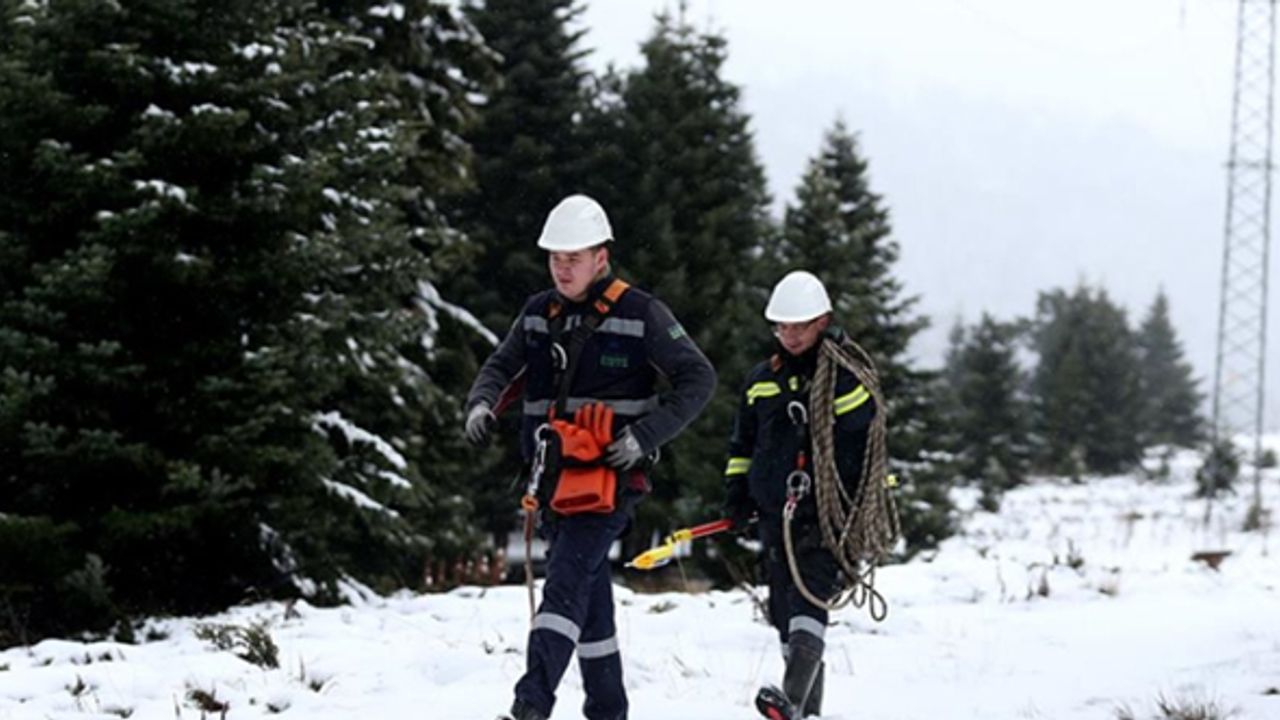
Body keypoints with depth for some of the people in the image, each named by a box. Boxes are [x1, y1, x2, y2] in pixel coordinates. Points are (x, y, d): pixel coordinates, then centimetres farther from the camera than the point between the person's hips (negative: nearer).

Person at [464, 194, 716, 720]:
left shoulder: (639, 314, -4)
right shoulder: (538, 312, 12)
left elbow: (698, 378, -3)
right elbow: (502, 365, 15)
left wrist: (645, 435, -15)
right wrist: (482, 402, -9)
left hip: (610, 476, -6)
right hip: (557, 475, 6)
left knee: (567, 582, -21)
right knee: (590, 597, 11)